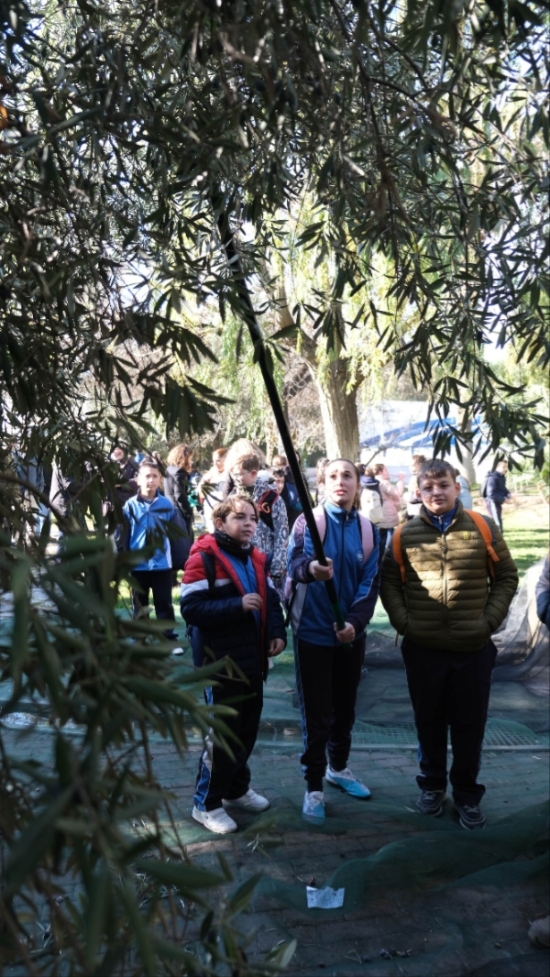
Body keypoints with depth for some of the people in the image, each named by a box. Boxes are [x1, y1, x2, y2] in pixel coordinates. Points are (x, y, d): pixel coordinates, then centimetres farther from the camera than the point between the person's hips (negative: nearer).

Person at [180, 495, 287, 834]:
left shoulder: (257, 559, 9)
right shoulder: (204, 558, -14)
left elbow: (272, 599, 13)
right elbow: (191, 608, -22)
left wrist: (278, 632, -4)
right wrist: (237, 606, -28)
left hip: (253, 660, 7)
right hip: (220, 662, -7)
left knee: (248, 730, 18)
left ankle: (237, 788, 38)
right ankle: (207, 803, 17)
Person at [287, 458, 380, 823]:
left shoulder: (368, 530, 2)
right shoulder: (308, 522, -9)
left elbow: (370, 582, -1)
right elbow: (295, 563, -27)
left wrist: (355, 621, -17)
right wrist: (310, 568, -51)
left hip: (351, 633, 4)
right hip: (313, 632, -4)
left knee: (345, 707, 19)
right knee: (317, 713, 4)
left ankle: (339, 767, 41)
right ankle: (314, 787, 20)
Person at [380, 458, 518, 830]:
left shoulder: (484, 528, -2)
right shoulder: (405, 534, 0)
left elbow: (507, 577, 3)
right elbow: (389, 581, 6)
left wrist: (490, 620, -5)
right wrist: (403, 621, -5)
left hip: (473, 648, -1)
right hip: (423, 648, 1)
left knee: (469, 724, 10)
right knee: (429, 722, 15)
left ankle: (468, 794, 27)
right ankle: (432, 785, 34)